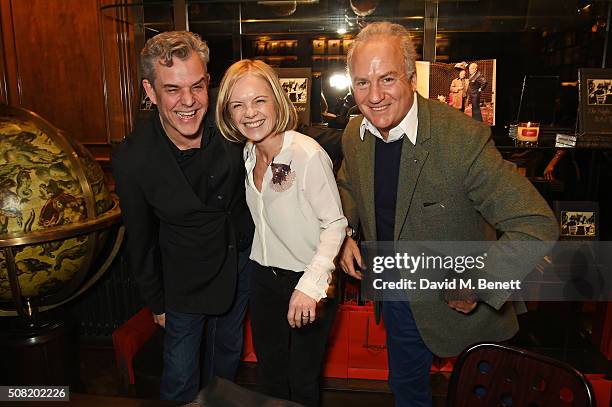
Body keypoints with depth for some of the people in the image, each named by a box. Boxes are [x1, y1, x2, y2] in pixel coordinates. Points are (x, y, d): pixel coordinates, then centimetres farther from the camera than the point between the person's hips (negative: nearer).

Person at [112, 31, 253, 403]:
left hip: (243, 255, 3)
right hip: (186, 273, -3)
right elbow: (140, 241, -9)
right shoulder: (132, 160, -24)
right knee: (181, 372, 12)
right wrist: (156, 302, 1)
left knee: (229, 349, 25)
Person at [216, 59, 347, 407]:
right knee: (270, 374, 24)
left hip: (308, 280, -6)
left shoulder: (308, 154, -23)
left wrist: (310, 285, -26)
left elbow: (335, 224, -19)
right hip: (264, 275, 6)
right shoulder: (249, 153, 0)